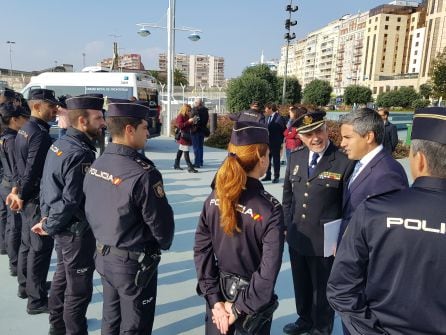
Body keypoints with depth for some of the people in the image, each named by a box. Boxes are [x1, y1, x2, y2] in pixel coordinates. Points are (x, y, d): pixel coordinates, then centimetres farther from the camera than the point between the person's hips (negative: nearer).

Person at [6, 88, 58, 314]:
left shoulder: (24, 129, 10)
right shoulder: (40, 134, -21)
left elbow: (23, 165, 12)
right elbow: (33, 170, -23)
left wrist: (17, 189, 9)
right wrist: (22, 195, -13)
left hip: (29, 197, 10)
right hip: (38, 198, -10)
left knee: (28, 243, 20)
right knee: (40, 247, 0)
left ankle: (25, 286, 37)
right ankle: (37, 300, 10)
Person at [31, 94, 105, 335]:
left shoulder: (59, 144, 3)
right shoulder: (80, 154, -25)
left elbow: (46, 184, 9)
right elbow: (71, 201, -27)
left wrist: (46, 217, 9)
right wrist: (49, 227, -13)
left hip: (63, 228, 10)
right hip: (76, 230, -10)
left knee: (63, 276, 26)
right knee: (79, 288, 7)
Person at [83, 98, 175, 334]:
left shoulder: (96, 165, -3)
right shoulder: (142, 174, -28)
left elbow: (90, 210, 7)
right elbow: (160, 223, -20)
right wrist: (163, 244, 1)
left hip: (103, 256, 8)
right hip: (135, 263, -7)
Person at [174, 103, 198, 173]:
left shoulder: (187, 116, 16)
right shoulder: (180, 116, -10)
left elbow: (189, 126, 22)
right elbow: (180, 125, -21)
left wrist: (193, 122, 3)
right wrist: (188, 121, -23)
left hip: (187, 136, 9)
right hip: (183, 136, -9)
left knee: (180, 150, 16)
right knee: (186, 152, -12)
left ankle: (176, 165, 25)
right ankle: (190, 168, -16)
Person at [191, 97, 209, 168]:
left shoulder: (195, 110, -14)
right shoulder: (205, 110, 6)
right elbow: (207, 120, 10)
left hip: (196, 130, -7)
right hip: (203, 130, 7)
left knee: (196, 147, -1)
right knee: (200, 146, 16)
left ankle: (197, 163, -1)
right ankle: (200, 162, 21)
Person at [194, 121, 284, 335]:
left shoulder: (214, 198, -10)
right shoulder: (270, 209, -22)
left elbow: (201, 251, -9)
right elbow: (269, 271, -23)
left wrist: (214, 298, -6)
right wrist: (240, 307, -12)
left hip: (219, 294, 4)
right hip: (251, 297, -3)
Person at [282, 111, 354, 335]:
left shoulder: (344, 162, -18)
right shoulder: (295, 157, 0)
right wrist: (287, 225, 8)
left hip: (324, 242, -5)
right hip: (296, 238, 5)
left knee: (322, 289, 17)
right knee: (301, 284, 25)